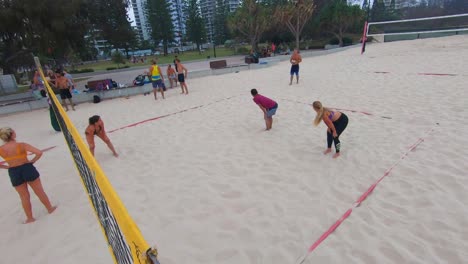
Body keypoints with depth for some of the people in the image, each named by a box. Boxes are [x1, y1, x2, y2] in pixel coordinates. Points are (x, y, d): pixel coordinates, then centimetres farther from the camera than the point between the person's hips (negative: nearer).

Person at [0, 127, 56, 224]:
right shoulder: (21, 145, -16)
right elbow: (39, 153, -23)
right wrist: (32, 161, -7)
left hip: (13, 173, 3)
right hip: (27, 169, -3)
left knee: (24, 196, 17)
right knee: (39, 191, 15)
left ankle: (30, 218, 28)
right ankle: (50, 208, 31)